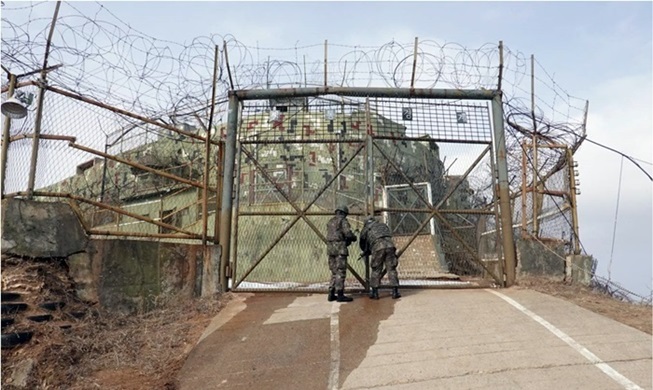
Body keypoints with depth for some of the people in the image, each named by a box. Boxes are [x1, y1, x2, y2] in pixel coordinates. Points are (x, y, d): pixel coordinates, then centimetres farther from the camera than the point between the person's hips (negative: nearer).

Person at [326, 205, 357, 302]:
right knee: (341, 272, -5)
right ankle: (340, 295, -6)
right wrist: (354, 237, 7)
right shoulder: (343, 220, -3)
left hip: (330, 248, 8)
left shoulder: (330, 222, 20)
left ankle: (331, 294, 10)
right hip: (340, 248, -8)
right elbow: (348, 234, -15)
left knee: (334, 272, 12)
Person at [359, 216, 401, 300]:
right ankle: (395, 292, 7)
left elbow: (362, 243, 30)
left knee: (376, 270, 8)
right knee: (392, 269, 8)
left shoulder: (366, 228, 23)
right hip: (390, 245, 3)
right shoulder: (383, 225, 34)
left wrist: (366, 251, 53)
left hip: (378, 247, -3)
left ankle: (374, 293, 12)